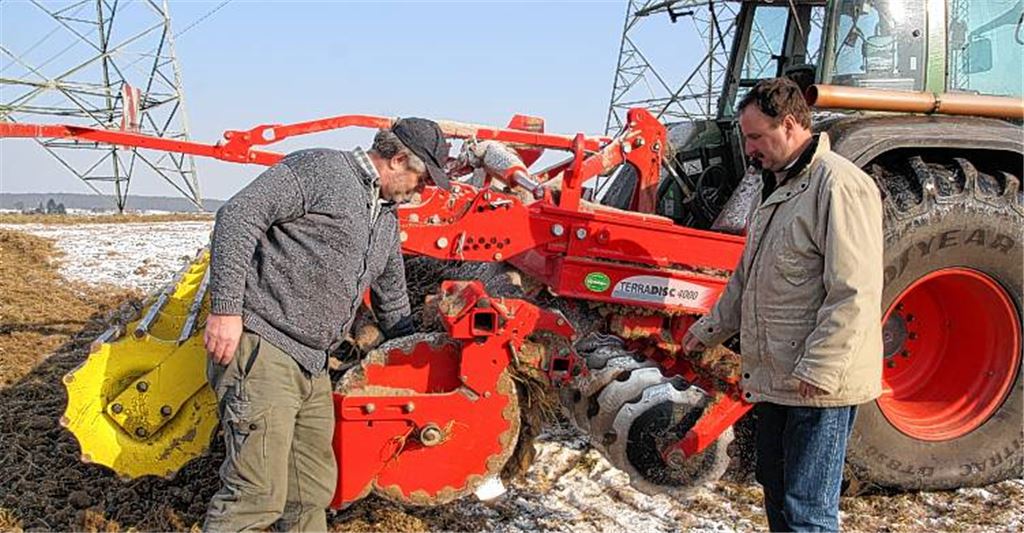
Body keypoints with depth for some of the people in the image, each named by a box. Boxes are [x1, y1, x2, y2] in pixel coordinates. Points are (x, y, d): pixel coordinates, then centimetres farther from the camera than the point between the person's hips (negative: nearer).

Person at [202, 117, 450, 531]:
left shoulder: (387, 221, 21)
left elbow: (392, 299, 33)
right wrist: (227, 308, -21)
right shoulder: (320, 169, -6)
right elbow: (239, 217, -14)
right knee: (258, 495, -12)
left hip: (313, 365, 9)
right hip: (262, 347, -9)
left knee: (312, 493, 14)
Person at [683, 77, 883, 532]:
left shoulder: (839, 185, -16)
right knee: (777, 494, 19)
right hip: (776, 376, 10)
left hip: (819, 387, -10)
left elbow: (854, 294, -22)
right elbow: (749, 277, 27)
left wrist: (819, 370, -24)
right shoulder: (779, 187, 17)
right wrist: (711, 328, 29)